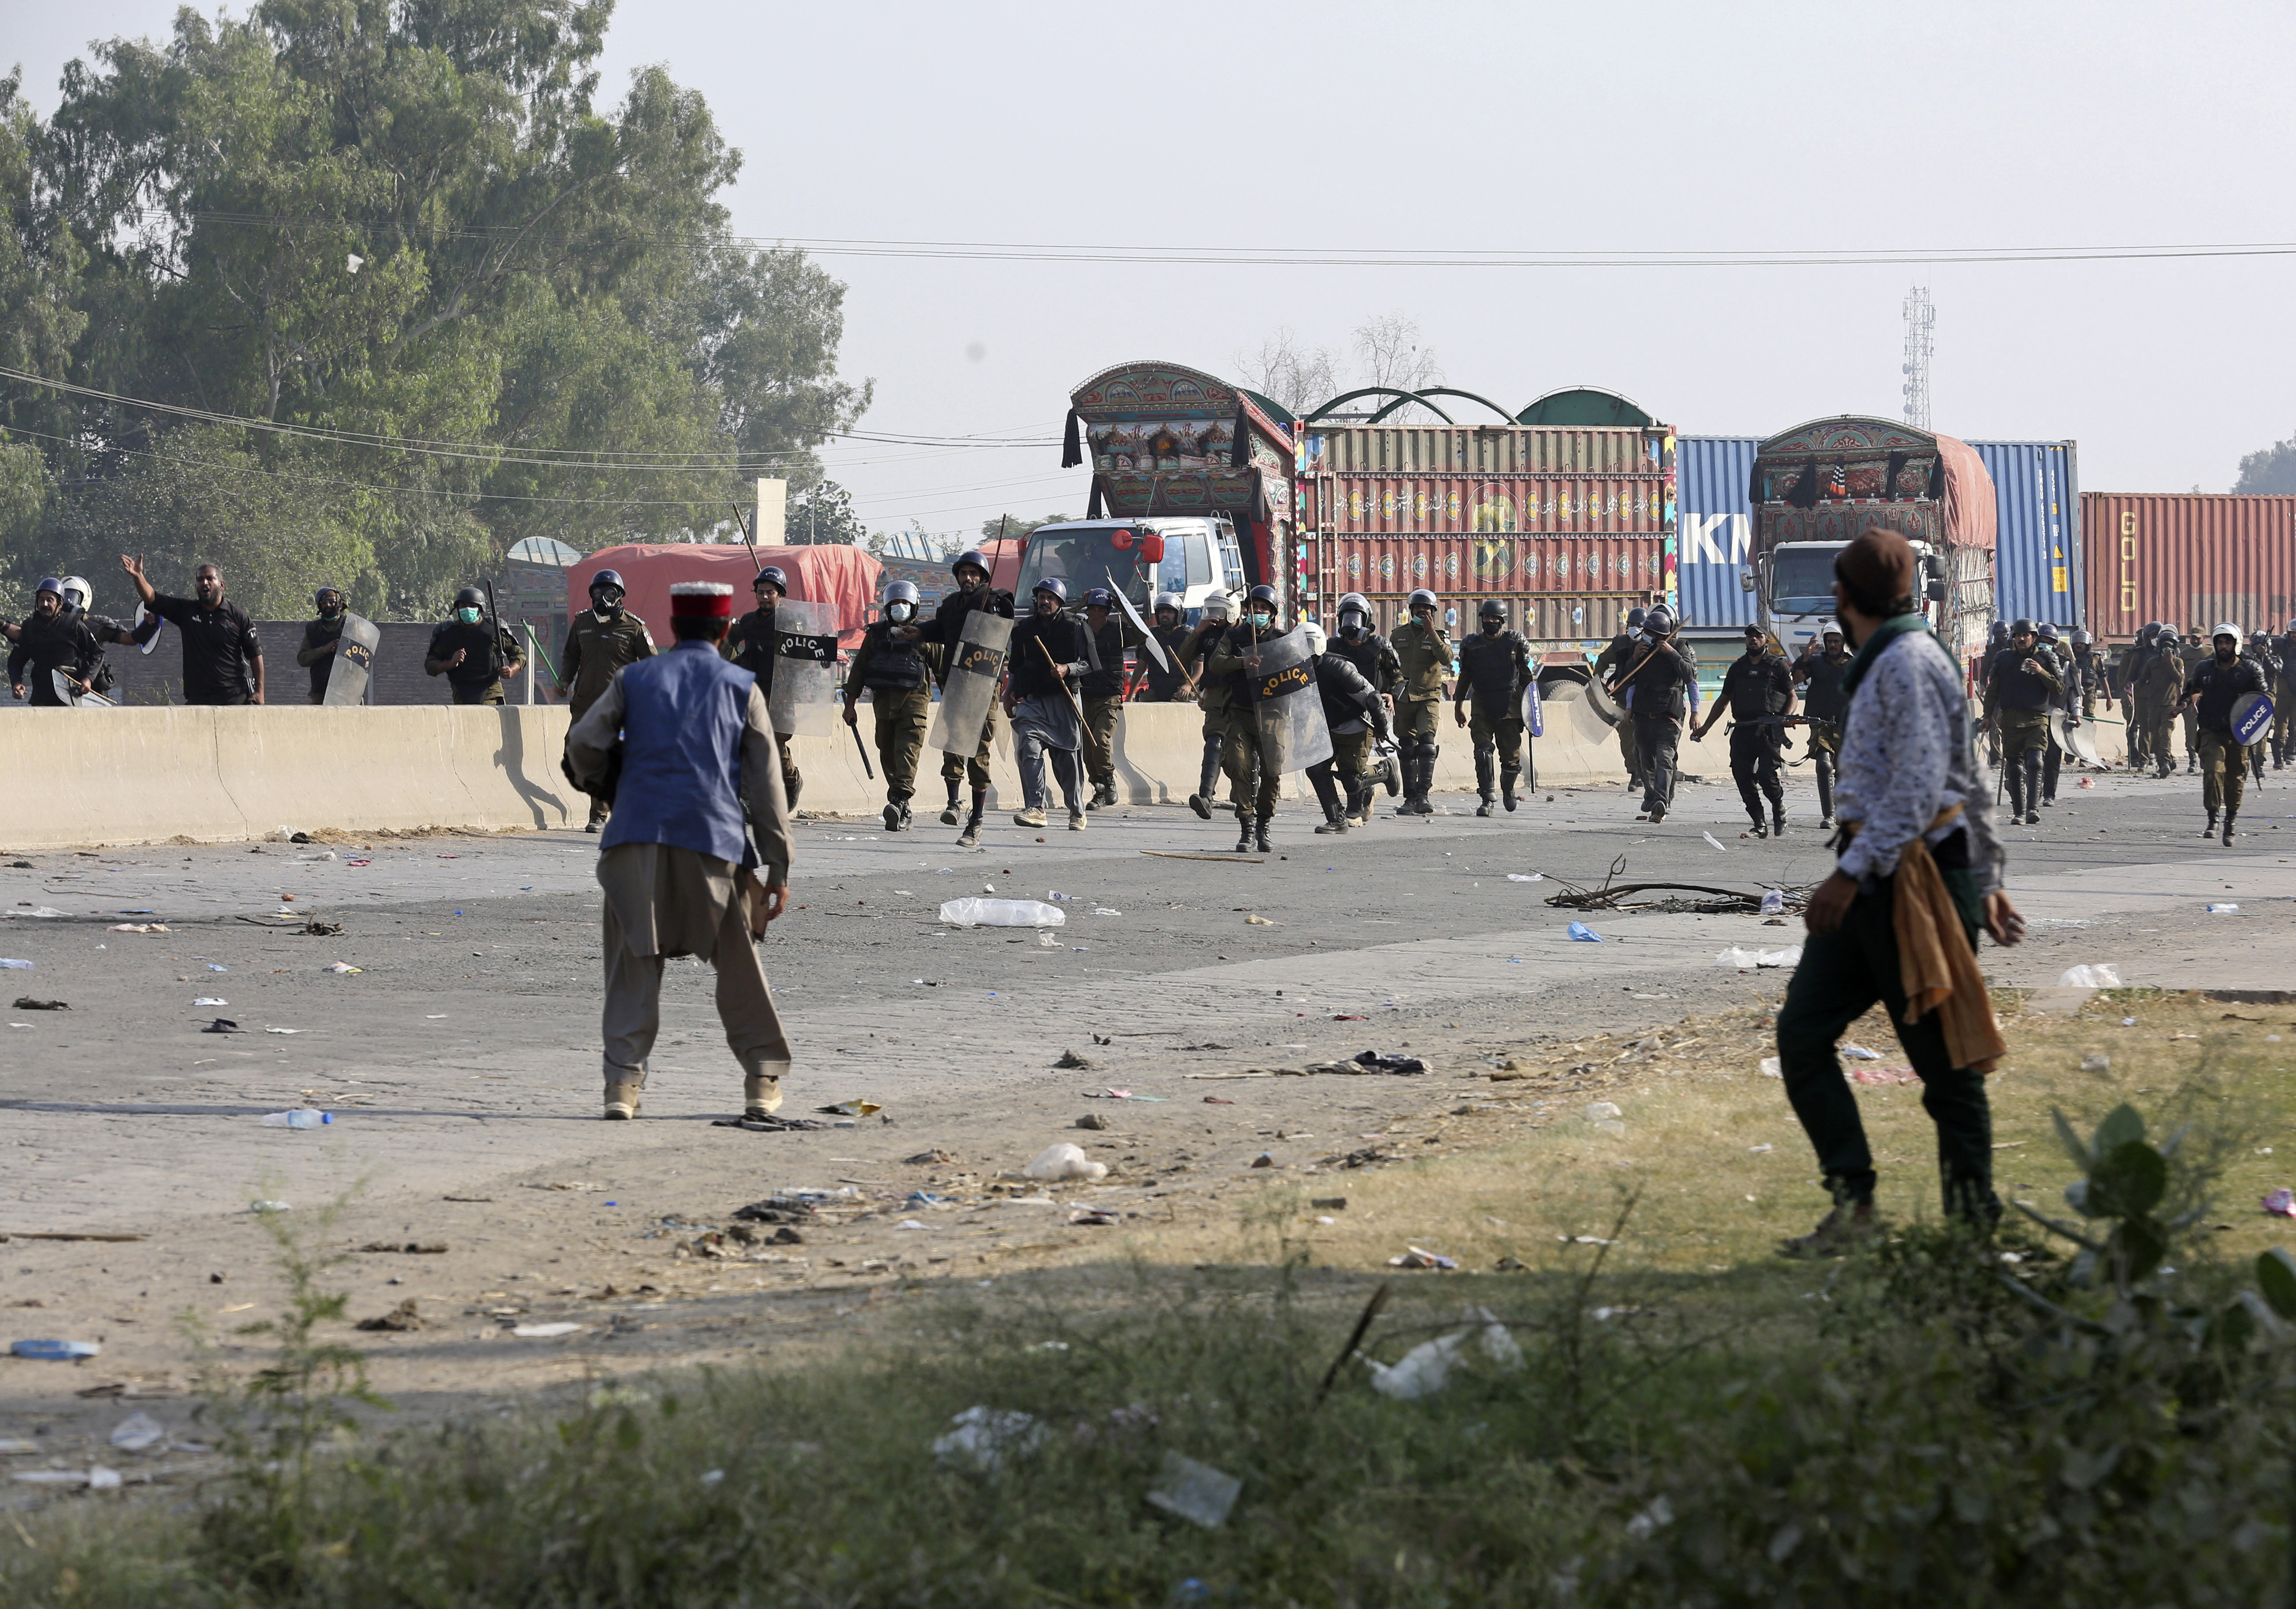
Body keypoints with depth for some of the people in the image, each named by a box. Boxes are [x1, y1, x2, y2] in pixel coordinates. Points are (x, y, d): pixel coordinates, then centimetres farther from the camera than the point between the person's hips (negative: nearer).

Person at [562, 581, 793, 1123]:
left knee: (634, 964, 4)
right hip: (716, 838, 0)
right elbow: (766, 783, 8)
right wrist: (777, 865, 9)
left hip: (639, 837, 1)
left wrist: (598, 782, 26)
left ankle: (624, 1081, -5)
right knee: (739, 966, 10)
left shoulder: (634, 679, 13)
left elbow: (583, 742, 3)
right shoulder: (742, 688, 11)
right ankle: (764, 1081, 14)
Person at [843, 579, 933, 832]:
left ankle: (900, 800, -29)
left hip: (914, 699, -3)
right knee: (888, 755, 4)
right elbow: (859, 668, 13)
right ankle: (901, 811, 10)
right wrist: (850, 704, 10)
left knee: (907, 750, -16)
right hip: (884, 699, 3)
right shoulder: (876, 633, 12)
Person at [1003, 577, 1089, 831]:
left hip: (1064, 701, -2)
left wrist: (1067, 669, -17)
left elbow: (1087, 663, 1)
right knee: (1028, 749, -19)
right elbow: (1015, 667, 23)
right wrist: (1009, 694, 15)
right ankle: (1035, 808, -24)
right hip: (1032, 700, 2)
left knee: (1067, 758, 2)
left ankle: (1077, 812, 19)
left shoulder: (1073, 630, 4)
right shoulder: (1024, 630, 13)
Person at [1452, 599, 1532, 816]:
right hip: (1482, 707, 0)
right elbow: (1465, 677, 14)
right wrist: (1458, 706, 13)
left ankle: (1508, 790, 33)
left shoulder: (1516, 643, 3)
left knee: (1511, 755, 4)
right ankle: (1486, 800, -12)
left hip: (1510, 706, 0)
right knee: (1483, 751, -14)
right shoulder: (1471, 645, 6)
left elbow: (1526, 676, 9)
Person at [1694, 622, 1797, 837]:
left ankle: (1779, 811, 12)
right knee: (1742, 775, -6)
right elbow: (1723, 700, 25)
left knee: (1766, 775, -15)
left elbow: (1792, 697, 9)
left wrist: (1786, 718, -11)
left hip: (1770, 729, -4)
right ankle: (1759, 824, 1)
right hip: (1742, 729, 4)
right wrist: (1705, 727, 19)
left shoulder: (1778, 665, 8)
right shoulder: (1738, 667, 20)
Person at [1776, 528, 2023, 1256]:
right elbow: (1971, 786, 23)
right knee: (1802, 1032, 1)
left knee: (1945, 1060, -3)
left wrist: (1851, 874, -27)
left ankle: (1974, 1226, 3)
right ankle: (1852, 1204, 0)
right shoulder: (1882, 667, 19)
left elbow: (1919, 789, -22)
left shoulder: (1909, 663, -12)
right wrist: (1987, 883, 25)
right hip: (1878, 885, 10)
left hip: (1916, 882, -10)